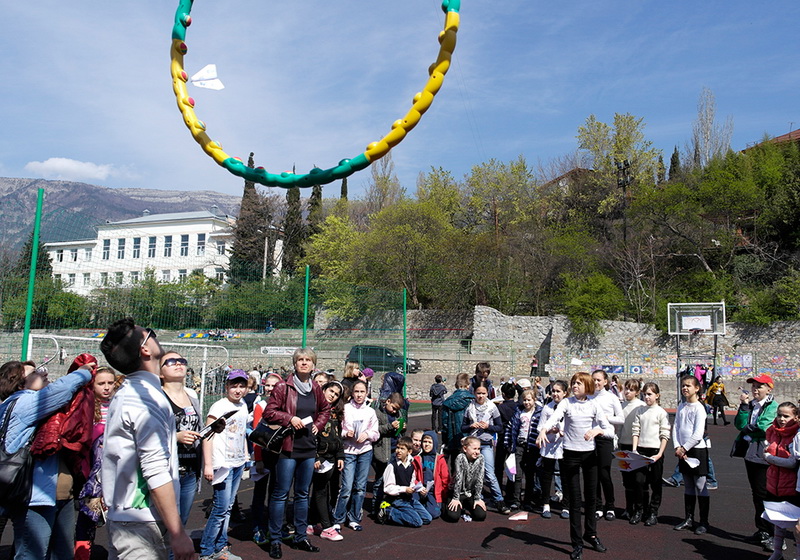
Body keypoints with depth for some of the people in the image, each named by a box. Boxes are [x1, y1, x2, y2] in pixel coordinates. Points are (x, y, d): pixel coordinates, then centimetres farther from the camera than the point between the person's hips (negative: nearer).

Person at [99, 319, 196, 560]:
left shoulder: (123, 395, 12)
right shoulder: (149, 397, -18)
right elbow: (156, 472, -23)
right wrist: (177, 533, -21)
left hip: (119, 516, 9)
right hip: (142, 524, -9)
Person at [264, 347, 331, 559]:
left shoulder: (316, 389, 7)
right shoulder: (283, 387, -8)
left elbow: (325, 409, 23)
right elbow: (269, 412, -9)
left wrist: (318, 425, 9)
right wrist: (290, 418, -18)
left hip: (309, 447, 5)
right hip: (288, 447, -5)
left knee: (303, 494, 14)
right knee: (281, 493, 0)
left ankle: (300, 537, 25)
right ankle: (275, 539, 13)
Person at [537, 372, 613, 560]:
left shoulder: (594, 404, 0)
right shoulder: (566, 403, -4)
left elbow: (610, 430, -4)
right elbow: (553, 418, -21)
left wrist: (597, 430, -25)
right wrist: (543, 430, -41)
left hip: (590, 454, 2)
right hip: (571, 454, -2)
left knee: (591, 497, 14)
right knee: (574, 500, 1)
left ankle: (591, 533, 36)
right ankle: (577, 543, 11)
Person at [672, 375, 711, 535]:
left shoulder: (699, 408, -11)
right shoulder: (681, 406, 8)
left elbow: (698, 434, -16)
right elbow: (675, 428, 6)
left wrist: (684, 448, -13)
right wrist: (677, 447, -6)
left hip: (697, 450, -6)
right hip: (683, 451, 6)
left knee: (700, 487, -1)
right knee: (688, 487, 14)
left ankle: (704, 522, 8)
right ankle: (688, 519, 22)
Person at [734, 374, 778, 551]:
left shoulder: (773, 407, -8)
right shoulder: (750, 405, 10)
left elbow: (763, 427, -19)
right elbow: (740, 424, 0)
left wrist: (747, 429, -3)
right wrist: (744, 405, -8)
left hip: (763, 455, -7)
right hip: (750, 452, 7)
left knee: (763, 494, -6)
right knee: (756, 493, 13)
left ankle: (767, 533, 1)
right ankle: (762, 530, 23)